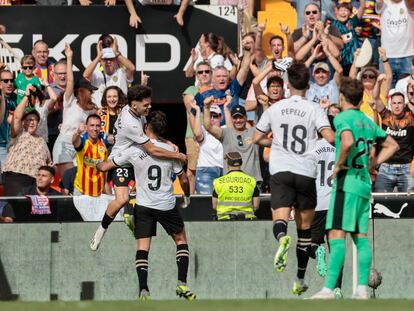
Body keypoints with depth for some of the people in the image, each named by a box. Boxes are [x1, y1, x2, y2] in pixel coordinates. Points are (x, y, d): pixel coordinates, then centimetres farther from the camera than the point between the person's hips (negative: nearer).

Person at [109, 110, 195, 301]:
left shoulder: (134, 150, -7)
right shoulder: (170, 150, -5)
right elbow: (183, 180, 4)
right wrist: (187, 197, 25)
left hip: (143, 206, -1)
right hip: (167, 205, 1)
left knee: (142, 247, 1)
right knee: (181, 240, 18)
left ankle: (143, 289, -13)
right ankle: (182, 284, 8)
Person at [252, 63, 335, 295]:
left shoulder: (275, 109, 8)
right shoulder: (314, 110, 0)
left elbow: (257, 139, 15)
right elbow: (330, 137, -13)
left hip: (280, 171, 0)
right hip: (306, 172, 0)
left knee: (280, 219, -12)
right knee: (304, 227, 12)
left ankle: (282, 239, -50)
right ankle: (300, 280, 18)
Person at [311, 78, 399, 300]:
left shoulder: (343, 118, -6)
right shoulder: (368, 122, 16)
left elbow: (348, 141, -26)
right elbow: (392, 145, 26)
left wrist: (338, 165, -12)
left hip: (347, 182, -7)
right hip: (365, 184, 7)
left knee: (337, 235, -11)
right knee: (361, 236, 8)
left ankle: (329, 288, -18)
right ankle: (362, 288, 3)